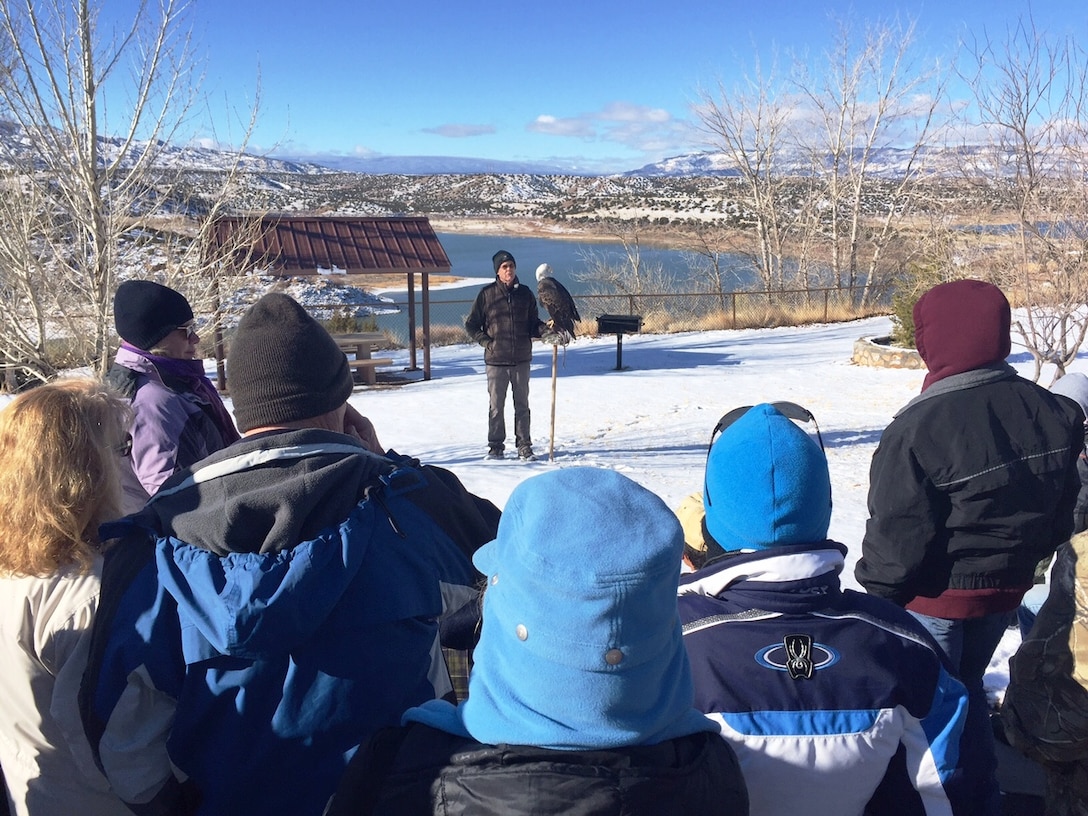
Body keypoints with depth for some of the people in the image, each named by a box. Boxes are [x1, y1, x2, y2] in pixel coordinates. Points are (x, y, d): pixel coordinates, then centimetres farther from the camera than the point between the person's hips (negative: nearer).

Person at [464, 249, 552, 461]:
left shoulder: (524, 293, 6)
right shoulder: (487, 294, 0)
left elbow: (533, 323, 12)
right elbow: (471, 325, 7)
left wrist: (546, 332, -8)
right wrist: (486, 342, -5)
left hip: (521, 359, 2)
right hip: (496, 360, -2)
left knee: (522, 404, 7)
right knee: (496, 406, 4)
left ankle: (524, 446, 14)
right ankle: (496, 446, 14)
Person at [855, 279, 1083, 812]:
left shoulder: (918, 429, -29)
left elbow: (897, 535, -21)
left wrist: (876, 596, -4)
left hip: (935, 597, -7)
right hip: (1006, 589, 7)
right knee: (967, 684, 27)